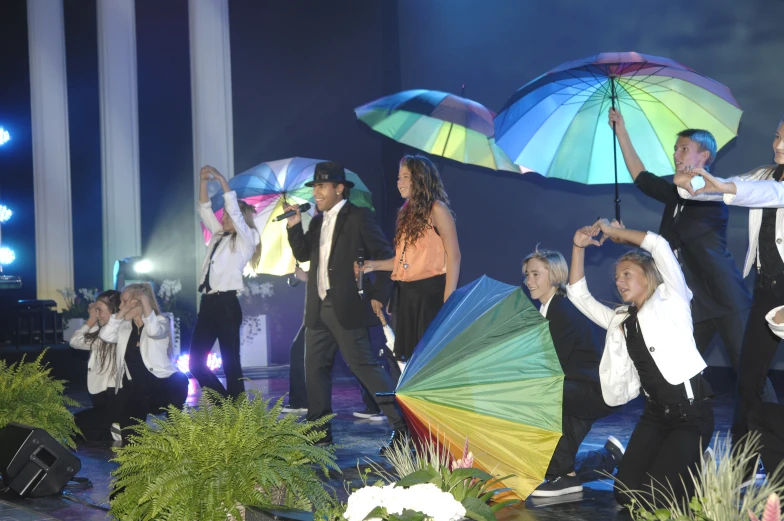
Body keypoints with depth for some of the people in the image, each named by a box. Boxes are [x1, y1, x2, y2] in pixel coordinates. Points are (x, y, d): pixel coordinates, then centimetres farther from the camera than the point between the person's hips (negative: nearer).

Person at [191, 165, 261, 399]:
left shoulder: (247, 239, 1)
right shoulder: (218, 236, 19)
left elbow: (235, 210, -11)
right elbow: (204, 210, 20)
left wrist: (221, 179, -6)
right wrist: (204, 182, 8)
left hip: (226, 304, -7)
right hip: (208, 303, 7)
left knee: (230, 362, -4)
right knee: (196, 363, 5)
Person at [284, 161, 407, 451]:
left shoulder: (358, 217, -6)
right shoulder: (317, 222, 16)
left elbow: (385, 256, -8)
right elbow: (302, 255, 16)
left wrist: (378, 296, -12)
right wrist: (294, 226, 2)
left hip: (347, 308, -8)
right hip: (318, 309, 8)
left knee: (364, 366, -10)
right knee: (315, 368, 9)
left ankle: (402, 427, -7)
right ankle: (320, 432, 17)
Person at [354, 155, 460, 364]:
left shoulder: (437, 209, -6)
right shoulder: (406, 212, 15)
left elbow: (453, 256, -10)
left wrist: (448, 301, -15)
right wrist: (374, 265, 5)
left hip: (430, 293, -7)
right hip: (406, 294, 8)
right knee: (410, 356, 9)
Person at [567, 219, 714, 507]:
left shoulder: (671, 302, -1)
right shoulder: (621, 319, 15)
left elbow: (659, 245, -13)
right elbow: (578, 294, 15)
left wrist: (613, 230, -2)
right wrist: (579, 246, 7)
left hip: (691, 411, -6)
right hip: (655, 412, 6)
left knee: (652, 496, -16)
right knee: (625, 494, -4)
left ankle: (697, 470, 13)